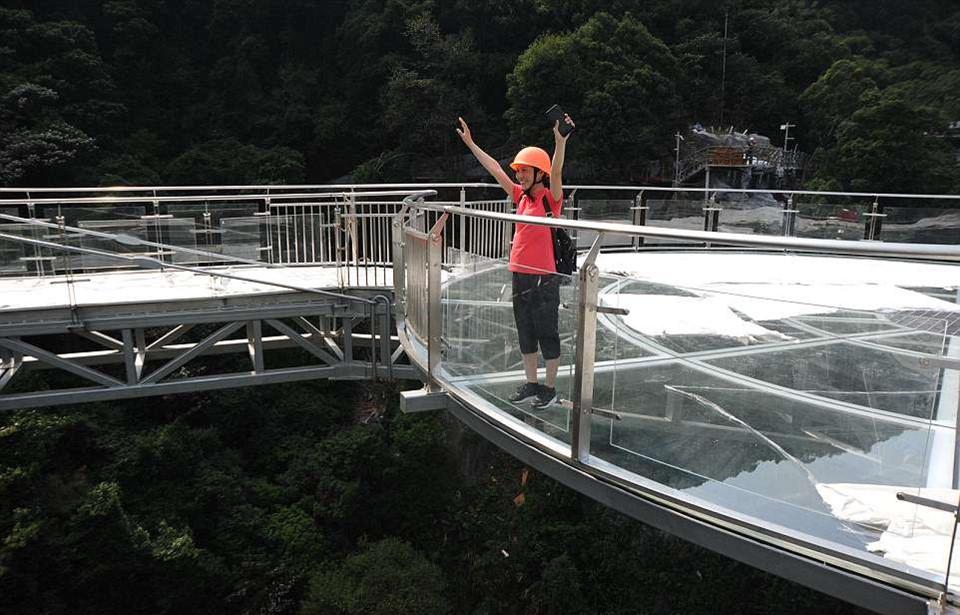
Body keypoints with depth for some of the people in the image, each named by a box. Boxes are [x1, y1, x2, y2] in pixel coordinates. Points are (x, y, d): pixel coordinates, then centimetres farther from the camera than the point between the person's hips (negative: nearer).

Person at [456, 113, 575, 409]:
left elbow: (556, 173, -28)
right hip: (519, 276, 7)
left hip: (543, 279, -7)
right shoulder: (522, 196, 9)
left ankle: (550, 388, 16)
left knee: (547, 335, 4)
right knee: (525, 335, 15)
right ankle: (531, 384, 28)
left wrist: (560, 141, -45)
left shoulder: (550, 198, -9)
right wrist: (470, 143, 19)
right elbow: (495, 169, 15)